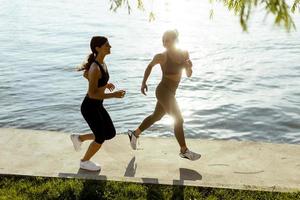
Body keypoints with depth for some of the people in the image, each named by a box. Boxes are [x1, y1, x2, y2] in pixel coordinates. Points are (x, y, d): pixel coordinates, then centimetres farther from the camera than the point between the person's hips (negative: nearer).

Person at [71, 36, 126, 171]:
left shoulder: (101, 63, 1)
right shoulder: (95, 69, -28)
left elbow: (86, 75, 18)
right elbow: (92, 94, -27)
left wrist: (105, 84, 13)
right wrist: (114, 95, -25)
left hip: (97, 106, 9)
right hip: (90, 108, -9)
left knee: (111, 134, 16)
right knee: (101, 138, 8)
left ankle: (79, 138, 30)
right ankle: (84, 162, 32)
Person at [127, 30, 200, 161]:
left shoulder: (184, 54, -1)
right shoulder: (162, 57, -13)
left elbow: (189, 74, 2)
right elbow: (150, 66, 5)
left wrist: (189, 67, -19)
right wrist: (144, 82, 9)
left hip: (170, 92, 7)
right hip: (163, 92, -7)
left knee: (156, 116, 21)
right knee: (179, 120, -6)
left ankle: (134, 134, 38)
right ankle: (184, 150, 7)